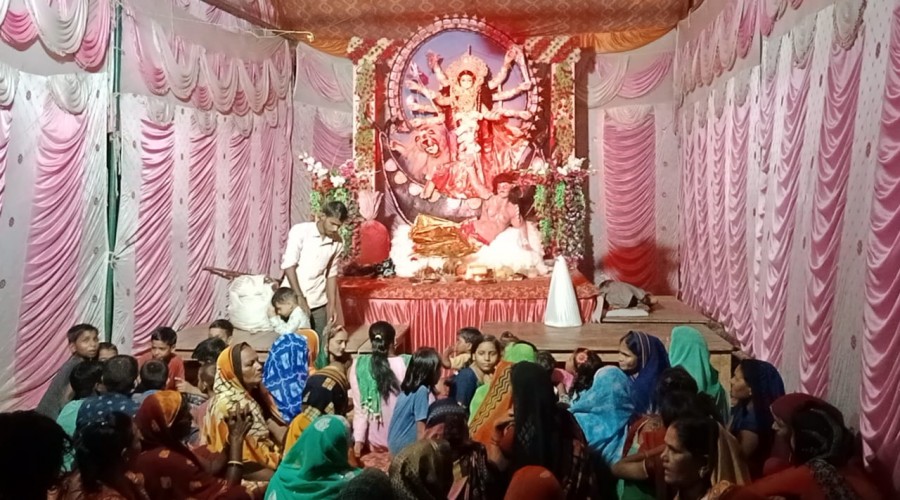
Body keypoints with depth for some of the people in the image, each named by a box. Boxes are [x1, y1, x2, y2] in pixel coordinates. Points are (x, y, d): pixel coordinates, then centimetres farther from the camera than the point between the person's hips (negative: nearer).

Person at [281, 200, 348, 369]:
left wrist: (332, 304, 5)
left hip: (318, 303, 4)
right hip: (293, 299, -4)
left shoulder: (337, 242, 1)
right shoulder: (300, 231, -12)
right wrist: (299, 298, -15)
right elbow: (288, 265, -14)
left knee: (319, 347, 7)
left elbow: (331, 273, 9)